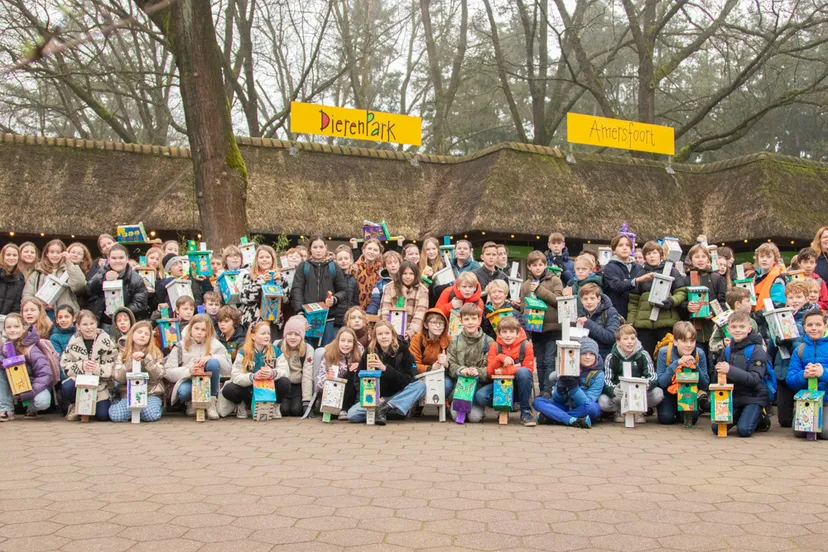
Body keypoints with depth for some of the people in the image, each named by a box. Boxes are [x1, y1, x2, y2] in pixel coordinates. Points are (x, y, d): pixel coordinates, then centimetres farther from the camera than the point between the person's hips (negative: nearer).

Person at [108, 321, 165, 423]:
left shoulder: (156, 353, 3)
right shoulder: (122, 354, 6)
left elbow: (158, 375, -10)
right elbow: (119, 378, -5)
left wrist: (146, 358, -22)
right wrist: (131, 362, -18)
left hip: (151, 393, -1)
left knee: (151, 415, -31)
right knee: (116, 416, -26)